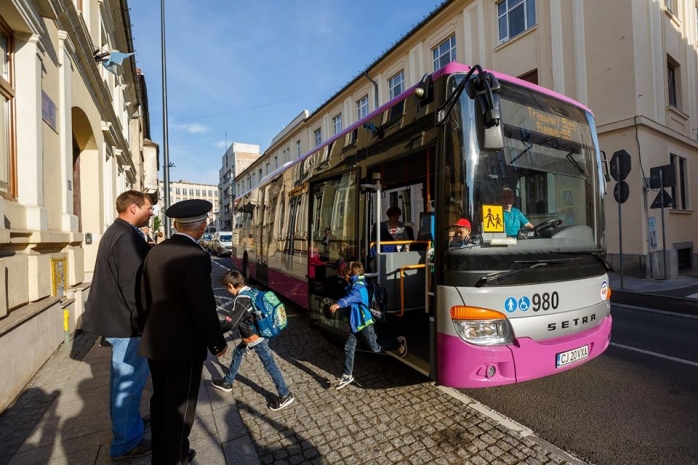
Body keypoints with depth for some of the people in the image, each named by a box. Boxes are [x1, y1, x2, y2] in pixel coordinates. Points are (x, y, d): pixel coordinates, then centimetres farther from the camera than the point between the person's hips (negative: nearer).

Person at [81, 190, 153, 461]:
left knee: (122, 378, 25)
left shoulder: (115, 232, 12)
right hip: (126, 320, -11)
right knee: (129, 380, 5)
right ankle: (126, 443, 22)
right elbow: (133, 284, -26)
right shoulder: (128, 237, -23)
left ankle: (126, 422, 44)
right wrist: (145, 322, -19)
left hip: (115, 316, 11)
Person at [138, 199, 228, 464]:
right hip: (184, 346, -8)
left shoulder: (155, 251, 0)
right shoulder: (196, 256, -24)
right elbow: (204, 309, -23)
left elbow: (145, 298, 9)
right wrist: (217, 343, -9)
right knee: (179, 409, 10)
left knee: (160, 402, 24)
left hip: (155, 342, 8)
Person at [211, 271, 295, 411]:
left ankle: (286, 395, 14)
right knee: (237, 353, 25)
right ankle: (227, 382, 46)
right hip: (258, 333, 10)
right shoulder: (250, 292, 2)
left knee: (269, 365, 1)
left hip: (256, 338, -10)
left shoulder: (242, 299, -26)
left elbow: (231, 322, -25)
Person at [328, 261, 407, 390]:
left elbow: (353, 297, -46)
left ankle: (399, 342, 23)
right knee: (349, 348, 9)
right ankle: (347, 376, 21)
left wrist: (339, 304, -60)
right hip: (355, 323, 10)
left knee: (376, 348, 4)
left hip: (364, 322, -10)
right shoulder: (354, 284, 10)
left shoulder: (358, 286, -22)